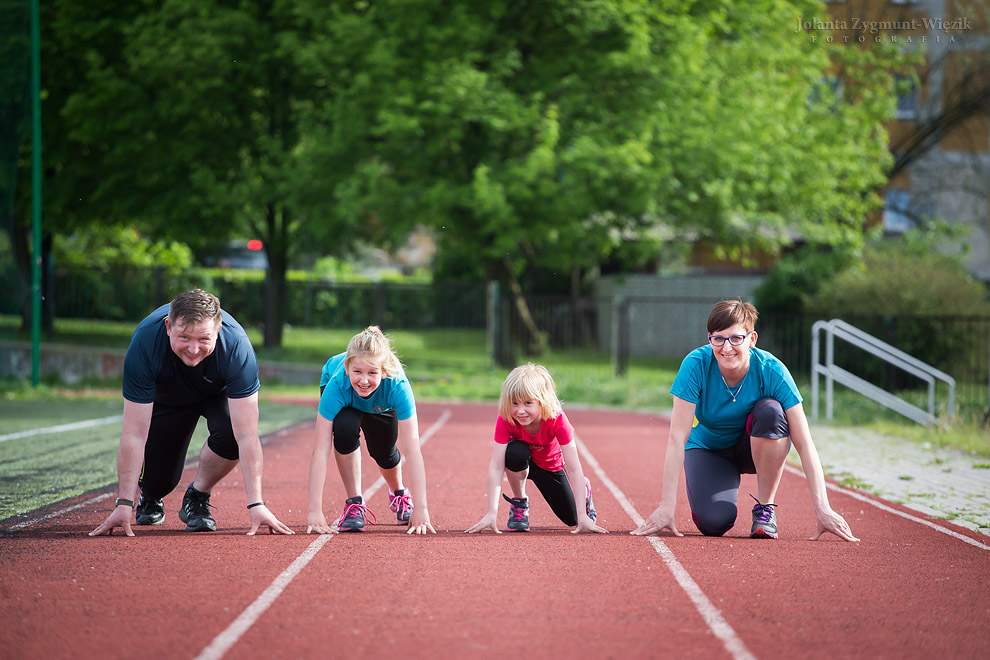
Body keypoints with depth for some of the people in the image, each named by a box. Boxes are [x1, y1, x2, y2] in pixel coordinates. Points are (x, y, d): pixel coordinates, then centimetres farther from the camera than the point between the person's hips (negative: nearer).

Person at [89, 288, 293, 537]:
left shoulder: (236, 347, -39)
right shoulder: (144, 344, -38)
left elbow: (247, 435, -39)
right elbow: (134, 434, -35)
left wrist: (256, 504, -44)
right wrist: (124, 504, -38)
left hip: (218, 393, -1)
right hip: (165, 397, 1)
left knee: (231, 433, -32)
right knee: (158, 481, -12)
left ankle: (197, 496, -3)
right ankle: (150, 494, 28)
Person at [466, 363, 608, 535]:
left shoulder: (557, 420, -35)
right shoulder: (505, 420, -33)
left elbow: (574, 468, -33)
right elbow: (496, 467, -36)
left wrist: (582, 516, -36)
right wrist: (492, 513, -44)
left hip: (552, 467, 0)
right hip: (521, 463, 0)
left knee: (573, 519, 1)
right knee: (515, 451, -36)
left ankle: (585, 490, 36)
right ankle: (519, 503, -10)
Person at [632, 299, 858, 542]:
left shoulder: (772, 371, -26)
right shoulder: (696, 365, -26)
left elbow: (804, 443, -26)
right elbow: (677, 439, -28)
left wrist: (823, 510, -34)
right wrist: (667, 506, -35)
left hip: (757, 448, 0)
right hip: (708, 448, 0)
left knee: (770, 410, -33)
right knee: (713, 523, -27)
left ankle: (765, 508, -16)